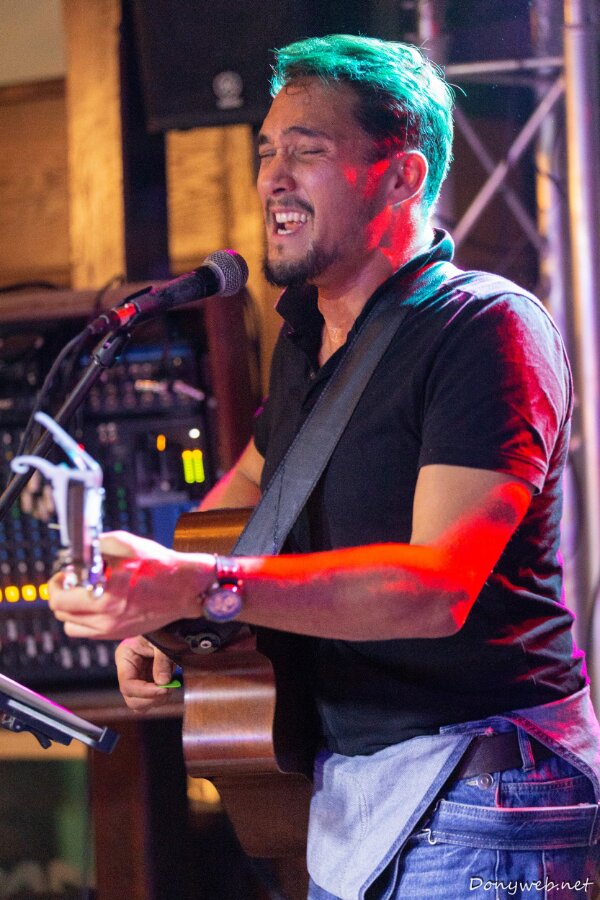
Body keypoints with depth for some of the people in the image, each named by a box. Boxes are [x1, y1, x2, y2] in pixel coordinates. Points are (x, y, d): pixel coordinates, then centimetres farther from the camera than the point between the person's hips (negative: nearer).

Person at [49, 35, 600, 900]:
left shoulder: (489, 327, -15)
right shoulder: (306, 342, 12)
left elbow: (437, 584, -26)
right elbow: (247, 485, 32)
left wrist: (203, 589, -34)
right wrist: (153, 612, 12)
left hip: (475, 806, -8)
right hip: (345, 795, 8)